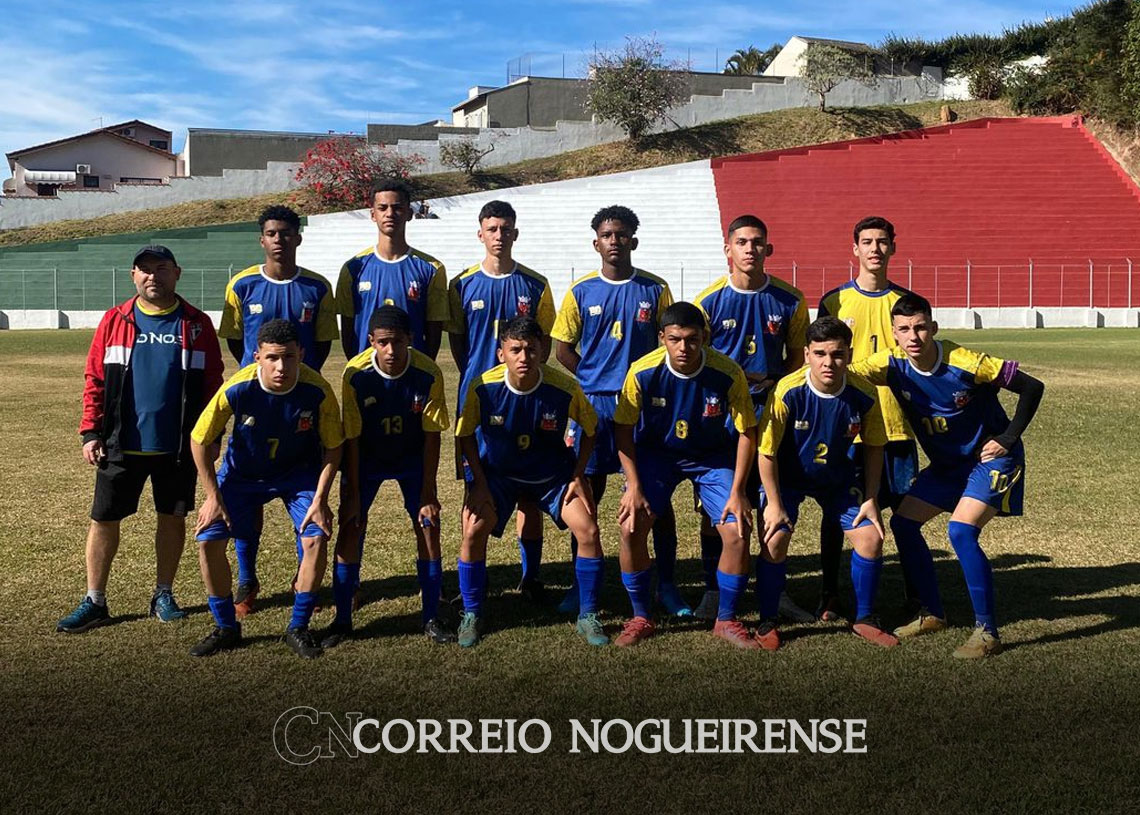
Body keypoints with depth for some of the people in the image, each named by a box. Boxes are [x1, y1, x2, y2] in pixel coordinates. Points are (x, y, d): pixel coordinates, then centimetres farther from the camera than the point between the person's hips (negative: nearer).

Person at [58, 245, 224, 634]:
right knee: (104, 519, 4)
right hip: (121, 445, 1)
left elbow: (212, 383, 2)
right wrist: (91, 432, -2)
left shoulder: (196, 324, 1)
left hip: (179, 446, 0)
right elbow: (95, 379, 3)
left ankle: (163, 594, 25)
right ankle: (94, 602, 16)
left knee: (173, 517, 9)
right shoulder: (114, 321, 3)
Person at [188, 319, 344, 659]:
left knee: (316, 538, -18)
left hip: (300, 473, 0)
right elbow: (199, 440, -15)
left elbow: (333, 446, -12)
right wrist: (213, 497, -13)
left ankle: (298, 628, 3)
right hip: (242, 473, 1)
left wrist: (320, 499, -17)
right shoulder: (237, 390, -30)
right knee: (208, 539, -10)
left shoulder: (317, 391, -28)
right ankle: (226, 628, 11)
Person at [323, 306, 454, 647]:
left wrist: (427, 493, -15)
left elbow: (432, 435, -17)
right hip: (366, 458, 0)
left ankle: (431, 617, 8)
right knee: (350, 527, -7)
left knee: (428, 526, -6)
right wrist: (353, 495, -16)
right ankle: (342, 619, 7)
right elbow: (351, 437, -18)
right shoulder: (356, 374, -27)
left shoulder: (428, 373, -26)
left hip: (413, 458, 0)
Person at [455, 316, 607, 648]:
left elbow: (590, 430, -5)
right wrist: (479, 483, -11)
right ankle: (471, 615, 4)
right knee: (473, 531, -19)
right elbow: (466, 435, -5)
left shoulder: (565, 388, -24)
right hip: (497, 472, 0)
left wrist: (578, 476, -10)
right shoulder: (483, 388, -24)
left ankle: (588, 617, 7)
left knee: (588, 530, -14)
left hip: (553, 472, 0)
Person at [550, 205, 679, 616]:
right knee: (587, 493, 6)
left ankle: (666, 584, 12)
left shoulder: (655, 289, 3)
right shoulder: (581, 291, 4)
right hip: (593, 403, 0)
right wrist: (594, 382, 2)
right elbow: (563, 349, 8)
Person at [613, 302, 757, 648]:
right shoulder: (643, 372, -23)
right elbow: (623, 429, -11)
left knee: (737, 531, -13)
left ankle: (726, 620, 9)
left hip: (713, 456, 0)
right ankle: (641, 617, 6)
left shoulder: (728, 374, -24)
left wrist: (736, 492, -15)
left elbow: (747, 433, -13)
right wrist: (634, 486, -15)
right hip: (656, 452, 0)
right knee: (631, 526, -16)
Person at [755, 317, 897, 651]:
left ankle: (864, 619, 17)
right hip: (787, 477, -3)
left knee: (871, 537, -4)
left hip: (837, 477, 3)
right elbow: (766, 451, -20)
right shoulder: (788, 392, -30)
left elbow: (873, 448, -3)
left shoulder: (864, 394, -20)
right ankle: (767, 622, 4)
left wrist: (870, 500, -4)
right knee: (775, 539, -18)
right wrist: (775, 504, -17)